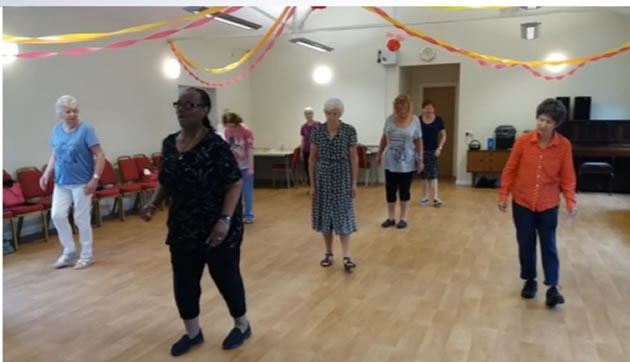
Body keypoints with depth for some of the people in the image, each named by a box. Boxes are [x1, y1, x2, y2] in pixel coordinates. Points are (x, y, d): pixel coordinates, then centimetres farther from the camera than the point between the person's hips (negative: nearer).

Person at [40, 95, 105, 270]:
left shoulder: (86, 129, -12)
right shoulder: (57, 130, 5)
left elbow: (100, 155, -14)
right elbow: (55, 155, 17)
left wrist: (95, 178, -21)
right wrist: (47, 173, 4)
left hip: (81, 183, -5)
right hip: (62, 182, 5)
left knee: (81, 219, 1)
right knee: (57, 215, -1)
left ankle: (87, 255, 18)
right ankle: (69, 252, 18)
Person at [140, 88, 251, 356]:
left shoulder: (215, 145, -17)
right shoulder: (169, 144, 3)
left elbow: (235, 184, -17)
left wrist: (225, 220, -25)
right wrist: (154, 204, -1)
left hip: (216, 228, -6)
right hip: (182, 227, 6)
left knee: (226, 277, 9)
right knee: (183, 281, 12)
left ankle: (242, 325, 33)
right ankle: (192, 333, 34)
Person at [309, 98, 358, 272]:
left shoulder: (349, 131, -6)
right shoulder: (317, 131, -1)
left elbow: (353, 157, -2)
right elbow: (312, 158, 3)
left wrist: (354, 182, -4)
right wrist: (312, 183, 0)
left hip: (342, 176, -2)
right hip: (323, 176, 2)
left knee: (343, 214, -4)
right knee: (324, 213, 7)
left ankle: (347, 257, -2)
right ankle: (328, 253, 20)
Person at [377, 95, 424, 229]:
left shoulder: (415, 120, -5)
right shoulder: (390, 119, 1)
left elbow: (418, 141, -2)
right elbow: (384, 138, 10)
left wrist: (420, 159, -4)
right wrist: (379, 154, 10)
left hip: (407, 163, -2)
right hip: (391, 162, 2)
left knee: (404, 191, 7)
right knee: (390, 190, 6)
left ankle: (403, 218, 19)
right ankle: (391, 217, 19)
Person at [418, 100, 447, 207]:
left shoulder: (438, 120, -3)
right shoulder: (418, 120, 0)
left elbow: (443, 135, 2)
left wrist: (439, 148, -9)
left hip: (433, 151, -2)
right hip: (421, 150, 2)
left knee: (433, 174, -8)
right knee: (423, 175, 8)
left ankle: (435, 197, -10)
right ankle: (425, 197, 17)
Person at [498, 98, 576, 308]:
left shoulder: (564, 145, -8)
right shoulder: (523, 141, -9)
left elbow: (567, 176, -3)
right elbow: (510, 170, -2)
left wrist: (570, 201, -14)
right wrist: (503, 195, -3)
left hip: (548, 205, 0)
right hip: (522, 202, 1)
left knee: (548, 245, 5)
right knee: (526, 244, 10)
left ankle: (552, 287, 13)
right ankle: (529, 281, 27)